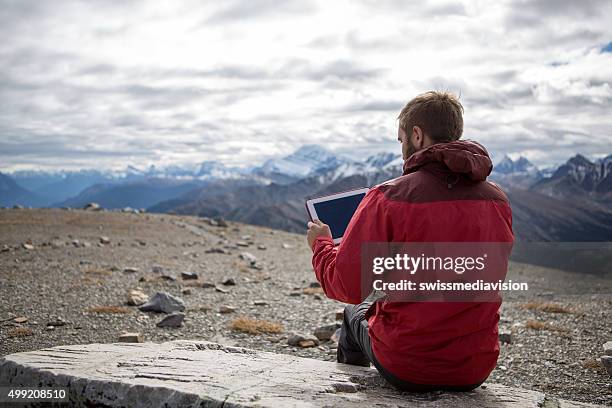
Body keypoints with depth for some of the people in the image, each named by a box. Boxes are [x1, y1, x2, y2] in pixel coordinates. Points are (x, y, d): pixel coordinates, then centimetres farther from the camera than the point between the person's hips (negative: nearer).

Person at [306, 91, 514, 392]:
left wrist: (321, 245, 5)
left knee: (355, 313, 29)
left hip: (406, 368, -4)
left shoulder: (388, 198, -18)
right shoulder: (498, 200, -2)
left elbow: (346, 287, -16)